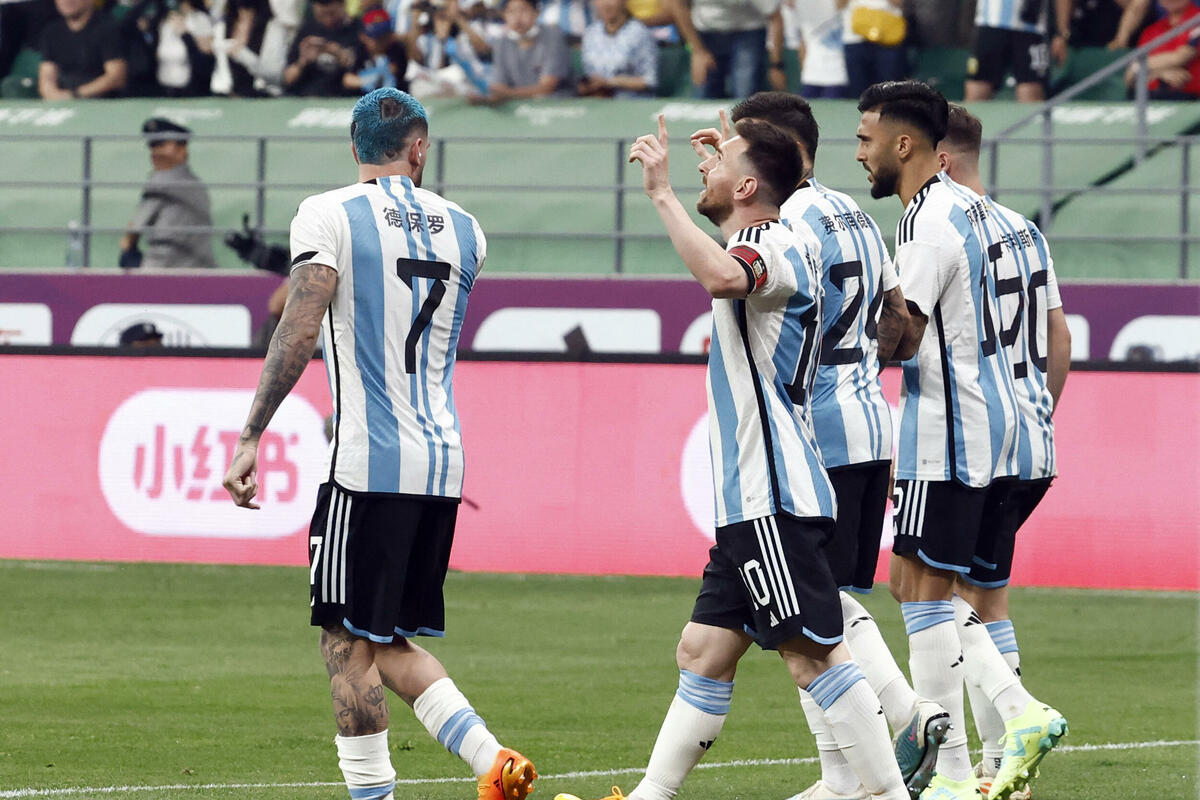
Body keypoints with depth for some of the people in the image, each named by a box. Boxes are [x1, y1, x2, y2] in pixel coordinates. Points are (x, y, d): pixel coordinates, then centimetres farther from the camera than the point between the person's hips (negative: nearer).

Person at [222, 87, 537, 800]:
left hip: (368, 462, -6)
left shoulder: (329, 214, -4)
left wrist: (251, 438, -14)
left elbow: (300, 331, -15)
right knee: (389, 642, 14)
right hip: (443, 463, 6)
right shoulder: (463, 228, 12)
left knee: (349, 642, -1)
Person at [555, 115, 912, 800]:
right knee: (704, 653, 11)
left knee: (814, 654, -12)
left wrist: (663, 193, -29)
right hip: (753, 504, 10)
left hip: (775, 500, -10)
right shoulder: (779, 247, 19)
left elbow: (723, 276, -38)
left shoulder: (777, 247, -12)